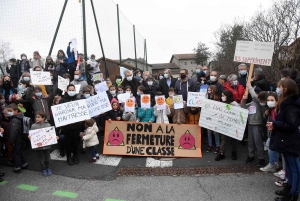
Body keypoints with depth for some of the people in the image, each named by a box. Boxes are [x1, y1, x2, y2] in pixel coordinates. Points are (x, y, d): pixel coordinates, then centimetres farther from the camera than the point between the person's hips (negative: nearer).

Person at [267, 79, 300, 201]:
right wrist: (274, 125, 0)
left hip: (290, 142, -10)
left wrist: (275, 124, -18)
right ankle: (289, 188, 35)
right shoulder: (285, 103, 9)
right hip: (286, 140, 10)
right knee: (289, 166, 20)